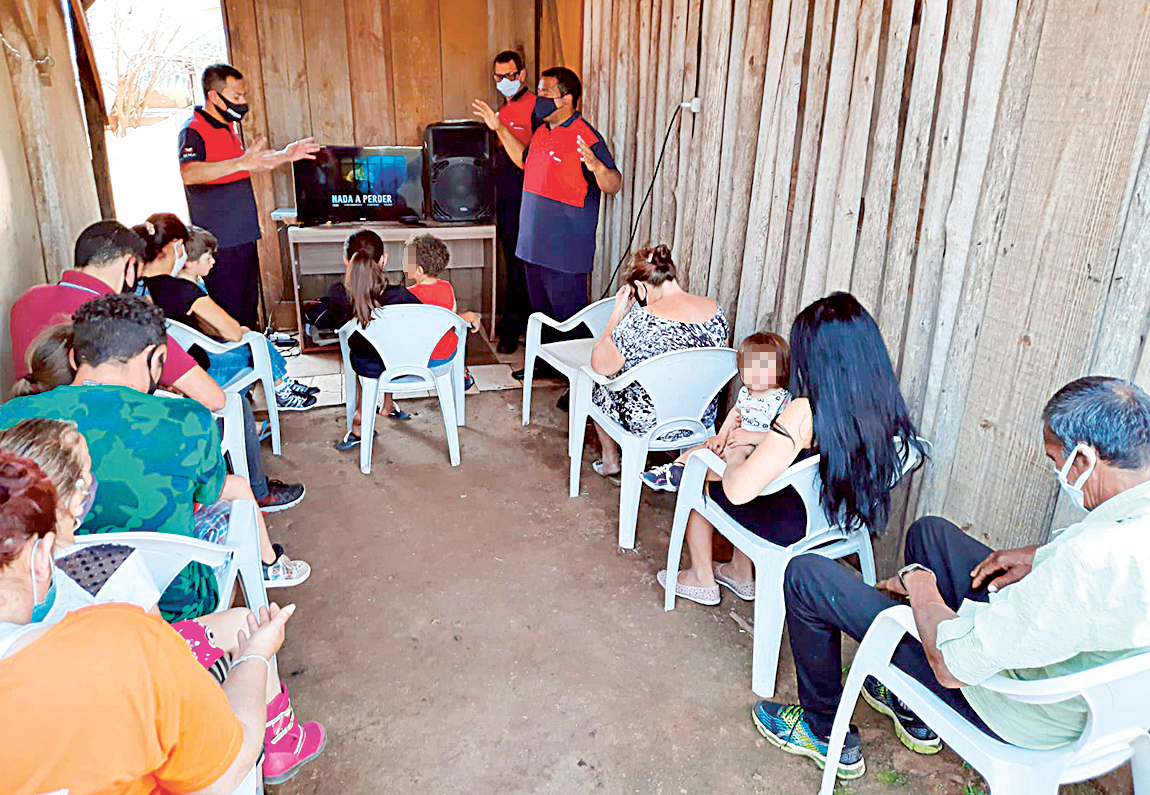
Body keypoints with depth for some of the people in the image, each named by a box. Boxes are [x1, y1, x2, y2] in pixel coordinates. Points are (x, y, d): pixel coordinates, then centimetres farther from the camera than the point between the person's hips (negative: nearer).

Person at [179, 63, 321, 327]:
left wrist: (284, 156, 22)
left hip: (243, 237, 9)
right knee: (229, 319, -6)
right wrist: (240, 163, -43)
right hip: (220, 243, -9)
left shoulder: (227, 127, 17)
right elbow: (188, 173, -32)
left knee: (248, 313, 17)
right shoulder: (193, 131, -13)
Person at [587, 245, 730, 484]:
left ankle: (611, 462, 43)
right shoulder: (715, 309, -8)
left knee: (600, 391, 25)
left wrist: (618, 312, -9)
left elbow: (600, 366, -15)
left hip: (649, 424, -6)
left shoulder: (640, 321, -28)